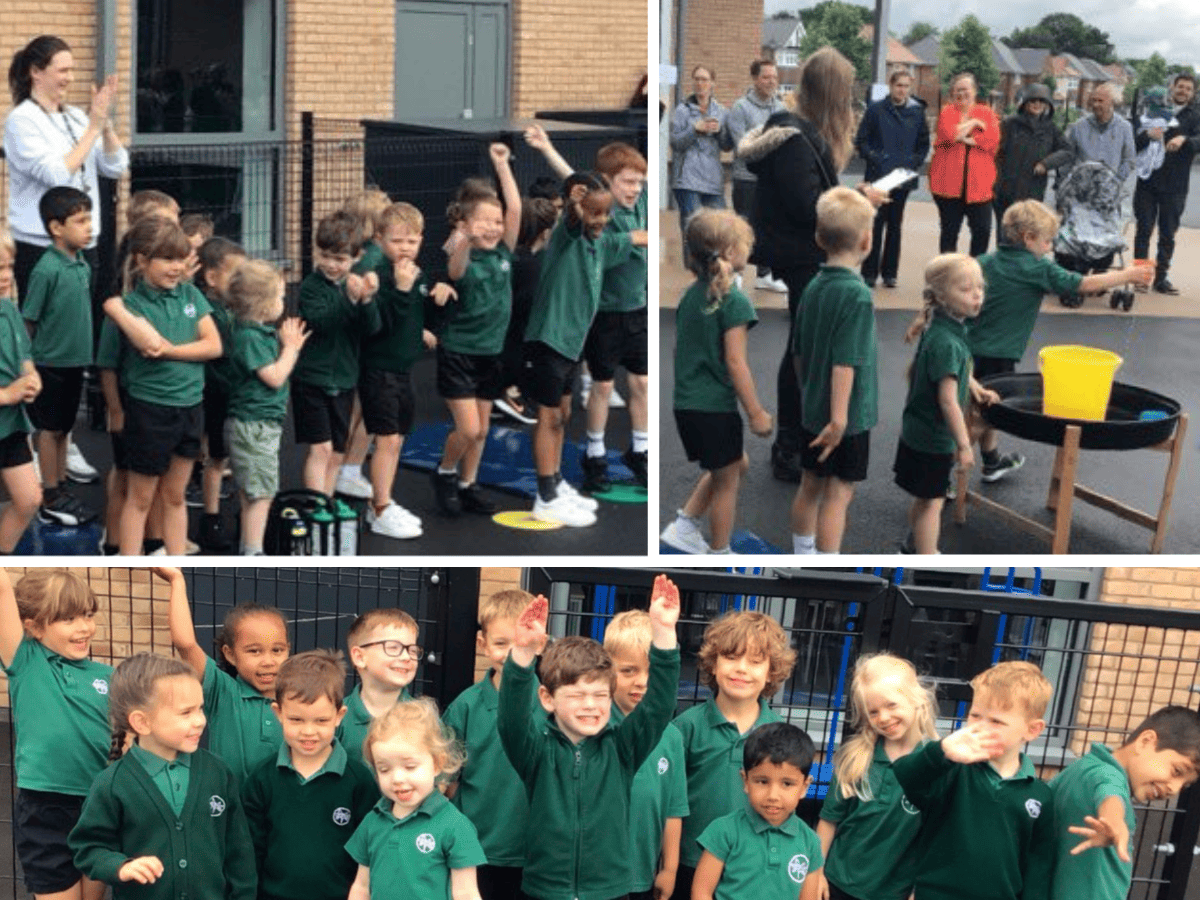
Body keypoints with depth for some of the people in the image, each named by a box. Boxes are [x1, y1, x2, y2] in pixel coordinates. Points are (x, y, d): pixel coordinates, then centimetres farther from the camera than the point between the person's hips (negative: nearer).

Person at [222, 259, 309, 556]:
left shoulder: (263, 331, 10)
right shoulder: (248, 336, -18)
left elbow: (277, 369, 18)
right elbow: (275, 376, -19)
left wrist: (292, 346, 8)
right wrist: (290, 347, -8)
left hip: (264, 423, 10)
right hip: (252, 426, -10)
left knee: (253, 493, 16)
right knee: (260, 492, -7)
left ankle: (250, 550, 24)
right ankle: (252, 554, -3)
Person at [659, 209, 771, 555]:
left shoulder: (691, 295, 6)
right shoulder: (734, 300, -17)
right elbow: (735, 363, -19)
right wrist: (756, 413, -13)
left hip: (686, 404, 8)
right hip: (716, 407, -8)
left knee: (736, 463, 25)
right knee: (726, 481, 10)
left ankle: (684, 524, 21)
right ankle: (719, 554, 21)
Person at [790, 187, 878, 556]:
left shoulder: (813, 288, 3)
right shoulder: (857, 294, -19)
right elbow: (845, 362, -24)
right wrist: (839, 418, -24)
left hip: (813, 411, 7)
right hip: (847, 416, -7)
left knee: (811, 486, 18)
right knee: (838, 494, 0)